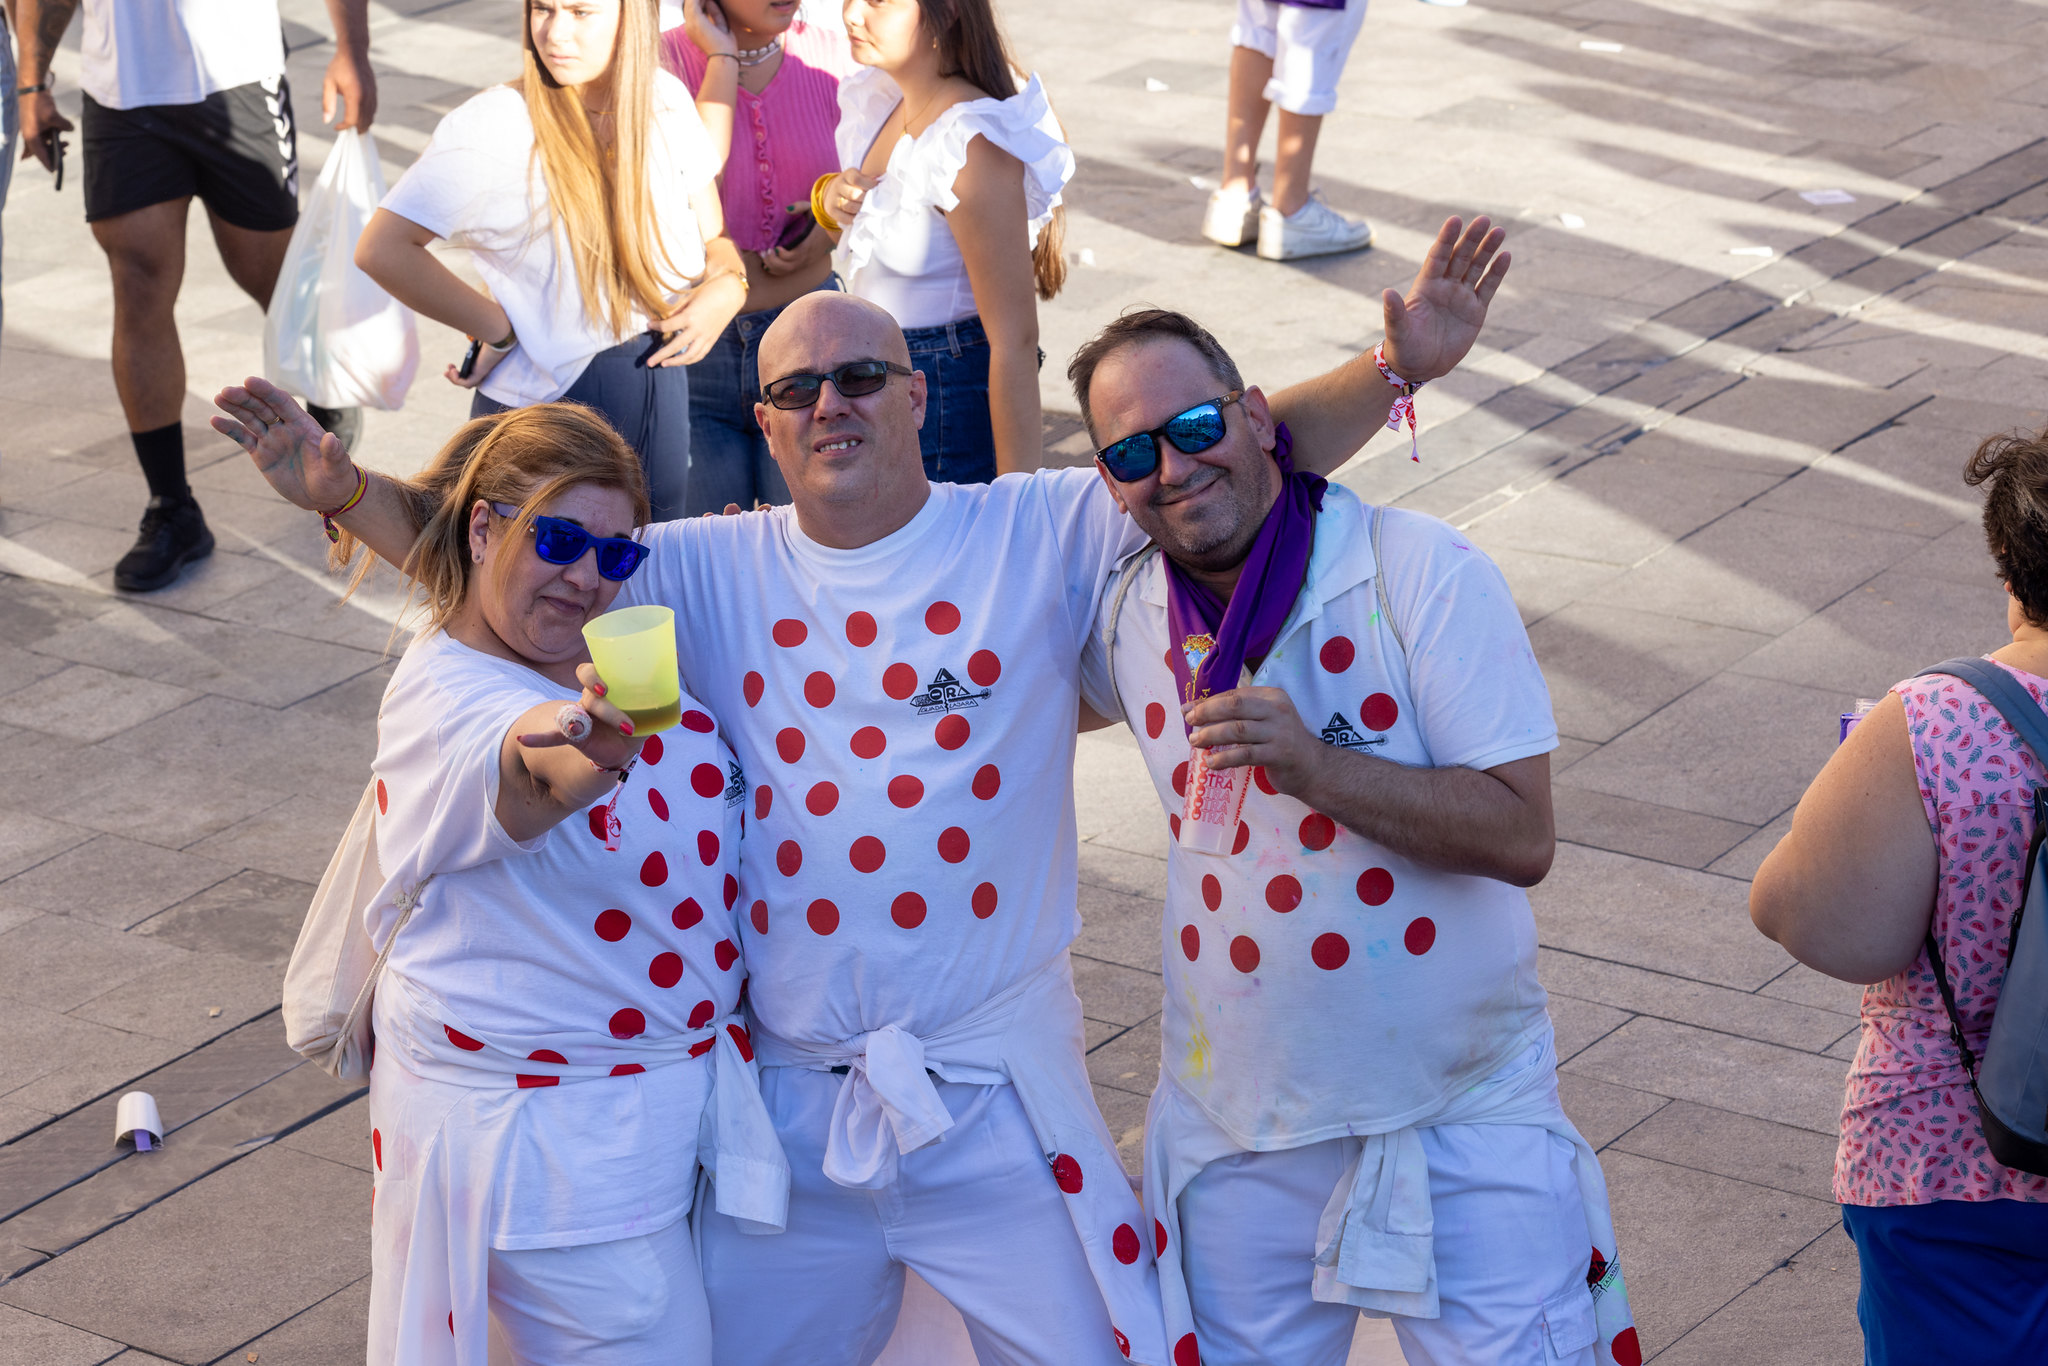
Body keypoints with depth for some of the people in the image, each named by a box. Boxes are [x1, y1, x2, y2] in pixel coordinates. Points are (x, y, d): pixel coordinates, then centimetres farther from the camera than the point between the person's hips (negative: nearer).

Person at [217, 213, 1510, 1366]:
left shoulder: (1042, 539, -2)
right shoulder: (716, 575, 5)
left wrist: (1396, 365, -22)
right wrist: (346, 489, -9)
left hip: (996, 1097, -2)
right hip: (785, 1101, 3)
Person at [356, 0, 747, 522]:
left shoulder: (665, 100, 0)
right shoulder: (495, 126, -17)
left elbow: (711, 236, 12)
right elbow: (382, 249, -21)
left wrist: (727, 286, -10)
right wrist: (498, 331, -16)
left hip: (662, 396, 5)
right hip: (544, 402, -5)